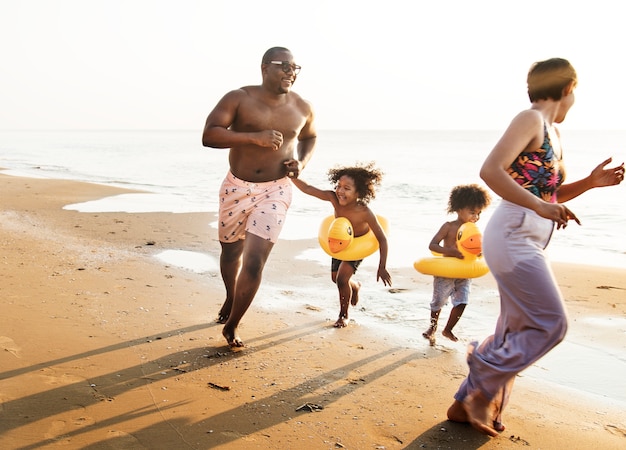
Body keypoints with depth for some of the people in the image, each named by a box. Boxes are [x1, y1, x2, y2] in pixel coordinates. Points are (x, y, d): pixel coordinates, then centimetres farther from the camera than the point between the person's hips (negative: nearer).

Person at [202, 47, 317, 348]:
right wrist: (255, 137, -31)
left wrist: (302, 162, -1)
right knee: (231, 251, 19)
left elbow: (310, 137, 20)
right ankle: (231, 298, 50)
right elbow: (209, 135, -22)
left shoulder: (302, 108, -1)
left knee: (254, 261, -10)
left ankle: (231, 326, 10)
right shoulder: (239, 99, -11)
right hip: (236, 187, 0)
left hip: (275, 192, 0)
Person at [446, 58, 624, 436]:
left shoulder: (553, 133, 18)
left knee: (517, 331, 12)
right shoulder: (531, 119, -9)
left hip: (528, 242, 10)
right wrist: (540, 207, -28)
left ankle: (469, 403, 21)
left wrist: (591, 182, 10)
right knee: (551, 324, -9)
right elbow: (491, 170, -22)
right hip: (513, 235, -10)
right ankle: (482, 387, 4)